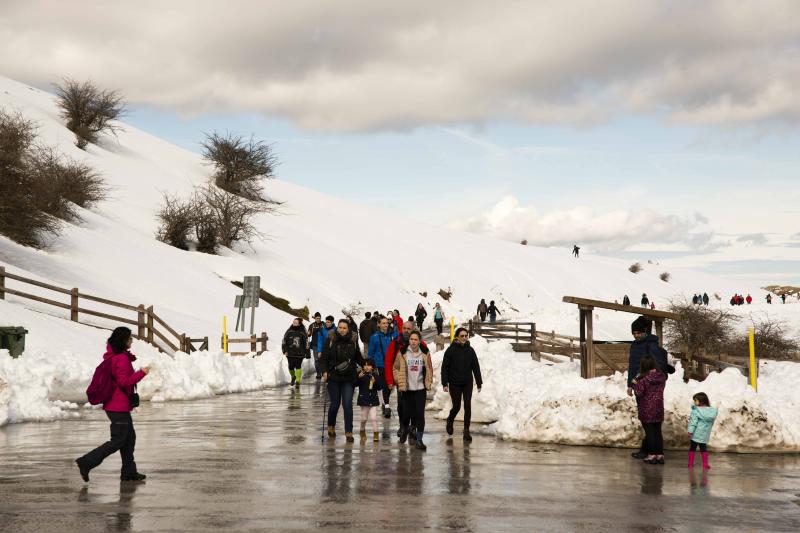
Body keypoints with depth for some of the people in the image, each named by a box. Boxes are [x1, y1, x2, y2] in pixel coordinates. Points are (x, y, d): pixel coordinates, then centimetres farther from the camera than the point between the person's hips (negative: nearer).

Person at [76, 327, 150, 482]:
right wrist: (141, 373, -18)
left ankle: (129, 472, 19)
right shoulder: (122, 359, -18)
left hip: (112, 404, 10)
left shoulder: (112, 356, 11)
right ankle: (86, 463, -7)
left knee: (129, 437, 15)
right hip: (119, 406, -10)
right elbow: (124, 382, -22)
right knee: (118, 441, -5)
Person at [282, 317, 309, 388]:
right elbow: (284, 342, 6)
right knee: (291, 367, 5)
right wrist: (285, 351, -2)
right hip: (290, 353, 2)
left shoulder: (302, 333, 0)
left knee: (298, 367, -8)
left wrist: (306, 352, 5)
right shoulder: (289, 332, 3)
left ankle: (298, 382, -5)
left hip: (299, 354, -2)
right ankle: (293, 377, 33)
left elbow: (306, 343, 6)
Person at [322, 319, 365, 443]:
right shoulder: (330, 340, -1)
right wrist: (325, 371, -16)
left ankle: (349, 432, 1)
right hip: (334, 378, -1)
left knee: (347, 405, -6)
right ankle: (331, 427, 32)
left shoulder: (353, 342, 5)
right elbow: (324, 357, -3)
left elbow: (358, 358, 14)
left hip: (349, 379, 1)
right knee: (335, 404, 6)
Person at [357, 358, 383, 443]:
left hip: (373, 399, 0)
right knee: (364, 418, 11)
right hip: (364, 399, 0)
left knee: (373, 417, -6)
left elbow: (380, 387, 1)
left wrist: (375, 382, -17)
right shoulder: (361, 375, -4)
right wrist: (359, 378, -28)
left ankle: (375, 434, -2)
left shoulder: (375, 375, 1)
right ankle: (362, 431, 33)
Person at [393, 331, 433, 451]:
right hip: (407, 388, 0)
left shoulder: (425, 353, 2)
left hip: (421, 388, 0)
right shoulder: (402, 353, -3)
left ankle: (419, 440, 0)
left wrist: (428, 382, 4)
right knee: (407, 412, 3)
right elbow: (395, 368, 5)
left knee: (420, 414, -5)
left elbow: (430, 369, 13)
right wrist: (399, 381, -3)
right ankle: (405, 429, 37)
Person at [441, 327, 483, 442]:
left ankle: (466, 431, 0)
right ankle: (450, 420, 34)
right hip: (455, 384, -2)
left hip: (467, 383, 2)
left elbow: (476, 367, 8)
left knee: (467, 406, -4)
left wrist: (479, 383, 6)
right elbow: (444, 368, -4)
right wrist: (445, 383, -10)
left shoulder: (470, 350, 4)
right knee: (457, 406, 2)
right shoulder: (451, 350, -5)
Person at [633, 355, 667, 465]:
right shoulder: (662, 376, 0)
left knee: (649, 432, 4)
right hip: (659, 408, 5)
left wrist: (635, 384, 1)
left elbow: (638, 393, -18)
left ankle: (652, 455, 6)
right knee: (658, 431, 11)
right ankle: (660, 455, 11)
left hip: (646, 409, -5)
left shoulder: (643, 378, -16)